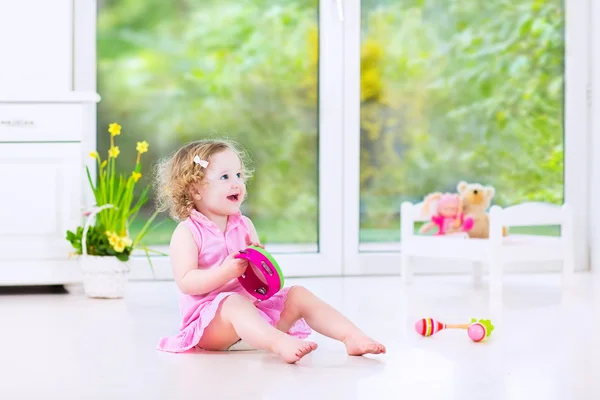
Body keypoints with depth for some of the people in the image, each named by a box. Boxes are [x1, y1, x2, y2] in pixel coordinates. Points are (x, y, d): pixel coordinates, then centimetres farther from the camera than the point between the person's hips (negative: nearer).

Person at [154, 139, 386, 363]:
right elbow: (186, 283, -16)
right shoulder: (187, 233, -6)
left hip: (252, 306, 7)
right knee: (234, 303, -37)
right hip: (210, 320, -7)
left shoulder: (244, 226, 12)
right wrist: (226, 271, -28)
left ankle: (352, 336, -18)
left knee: (298, 294, -6)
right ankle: (281, 344, -64)